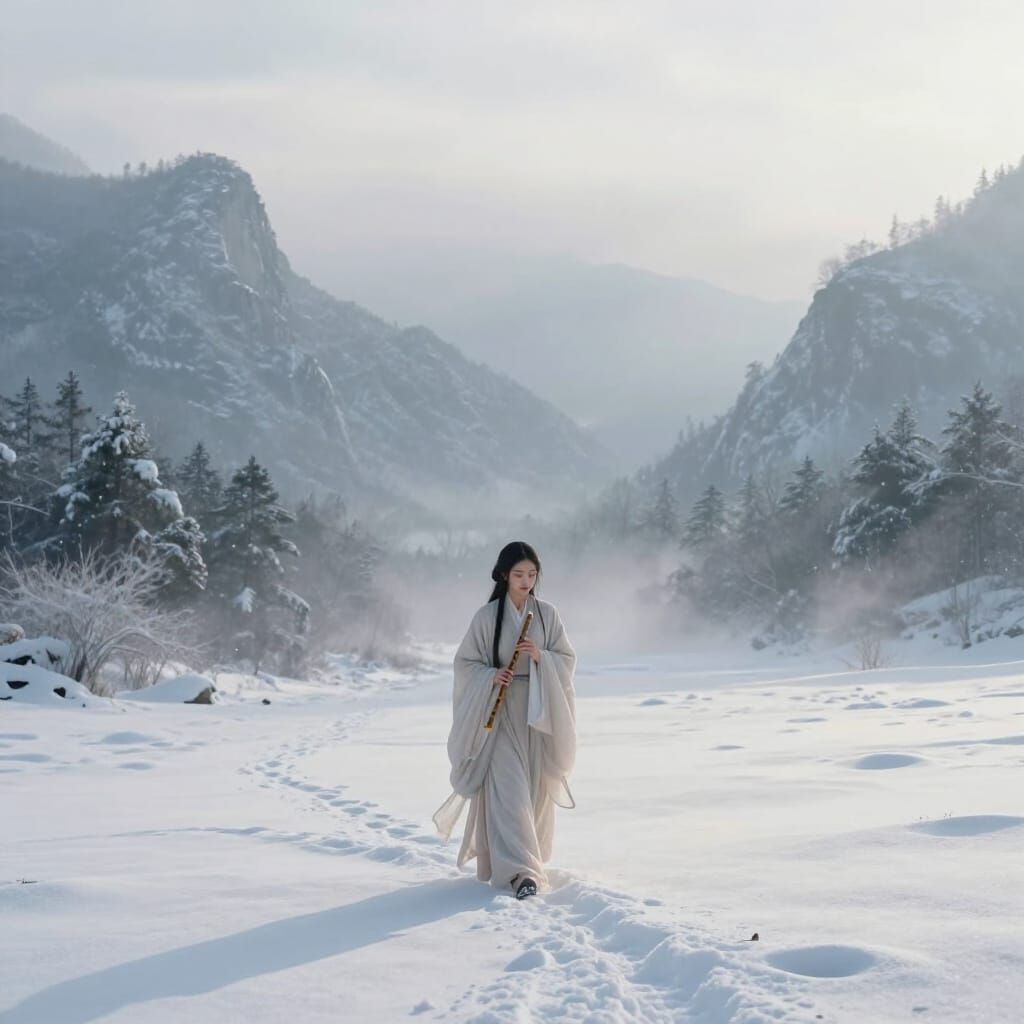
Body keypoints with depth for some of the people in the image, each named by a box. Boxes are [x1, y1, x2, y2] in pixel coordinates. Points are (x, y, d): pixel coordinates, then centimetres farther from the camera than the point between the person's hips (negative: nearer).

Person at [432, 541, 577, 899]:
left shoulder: (547, 614, 4)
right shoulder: (487, 617, -3)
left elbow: (568, 659, 5)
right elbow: (465, 663, 1)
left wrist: (541, 657, -14)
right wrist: (491, 676, -18)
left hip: (538, 712, 3)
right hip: (500, 712, -3)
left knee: (535, 789, 9)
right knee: (507, 788, -12)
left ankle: (529, 857, 29)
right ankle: (518, 871, -18)